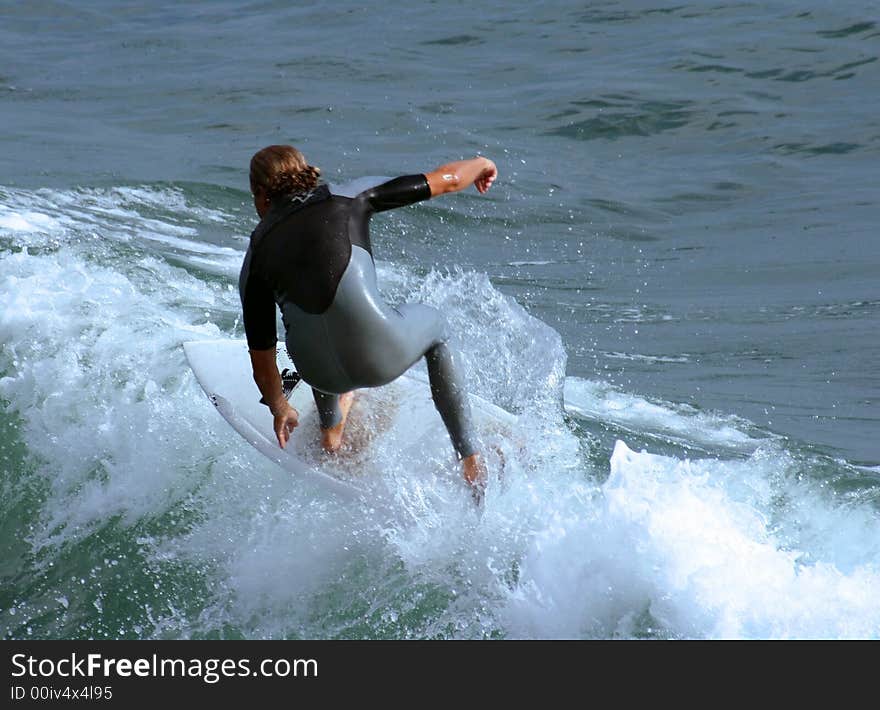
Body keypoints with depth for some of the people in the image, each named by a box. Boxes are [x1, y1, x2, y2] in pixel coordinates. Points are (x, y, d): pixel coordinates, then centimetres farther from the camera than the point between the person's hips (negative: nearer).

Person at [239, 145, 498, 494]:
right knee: (434, 323, 33)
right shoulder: (349, 204, 12)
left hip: (318, 371, 2)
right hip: (380, 355, -2)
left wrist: (279, 409, 43)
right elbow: (447, 179, 19)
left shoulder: (255, 258, 16)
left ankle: (331, 430, 48)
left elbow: (261, 357, 23)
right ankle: (470, 459, 27)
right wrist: (480, 164, 42)